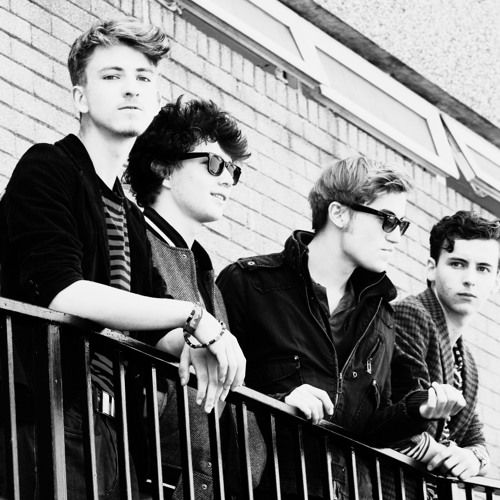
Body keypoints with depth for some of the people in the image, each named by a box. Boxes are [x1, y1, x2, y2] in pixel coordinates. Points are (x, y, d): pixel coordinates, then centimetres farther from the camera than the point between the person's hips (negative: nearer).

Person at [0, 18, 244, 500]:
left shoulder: (130, 217, 23)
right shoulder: (47, 168, -2)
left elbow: (152, 332, 22)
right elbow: (61, 292, -17)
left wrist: (190, 344, -3)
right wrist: (192, 317, -16)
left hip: (112, 430, 8)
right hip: (53, 419, -8)